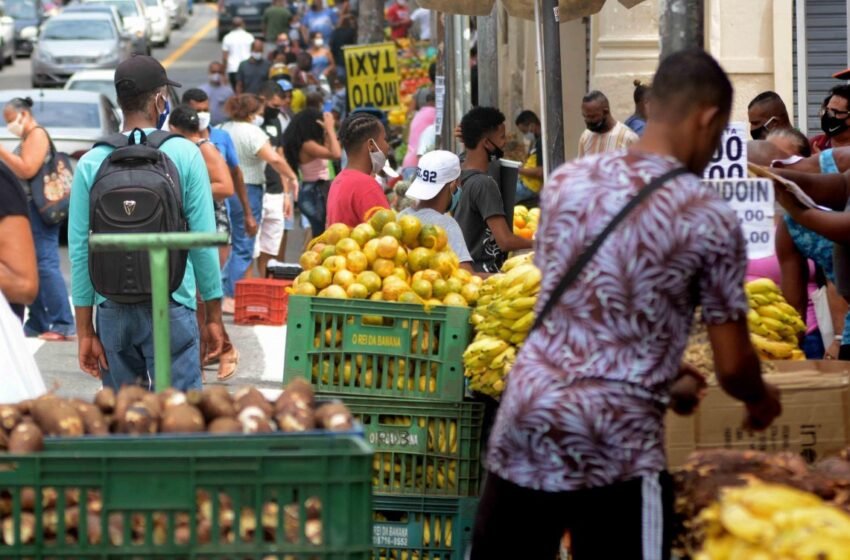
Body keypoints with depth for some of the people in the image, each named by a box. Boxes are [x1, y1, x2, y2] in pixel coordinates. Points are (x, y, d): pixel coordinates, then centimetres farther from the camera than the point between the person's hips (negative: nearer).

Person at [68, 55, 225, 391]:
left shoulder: (92, 163, 2)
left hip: (112, 310, 3)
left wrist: (85, 331, 6)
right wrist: (214, 315, 5)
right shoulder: (184, 154, -3)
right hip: (172, 305, -3)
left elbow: (80, 249, 1)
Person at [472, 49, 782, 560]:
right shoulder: (710, 218, -5)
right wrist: (762, 401, 22)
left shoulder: (567, 182, 9)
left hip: (526, 414, 5)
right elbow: (732, 365, -2)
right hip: (616, 440, -5)